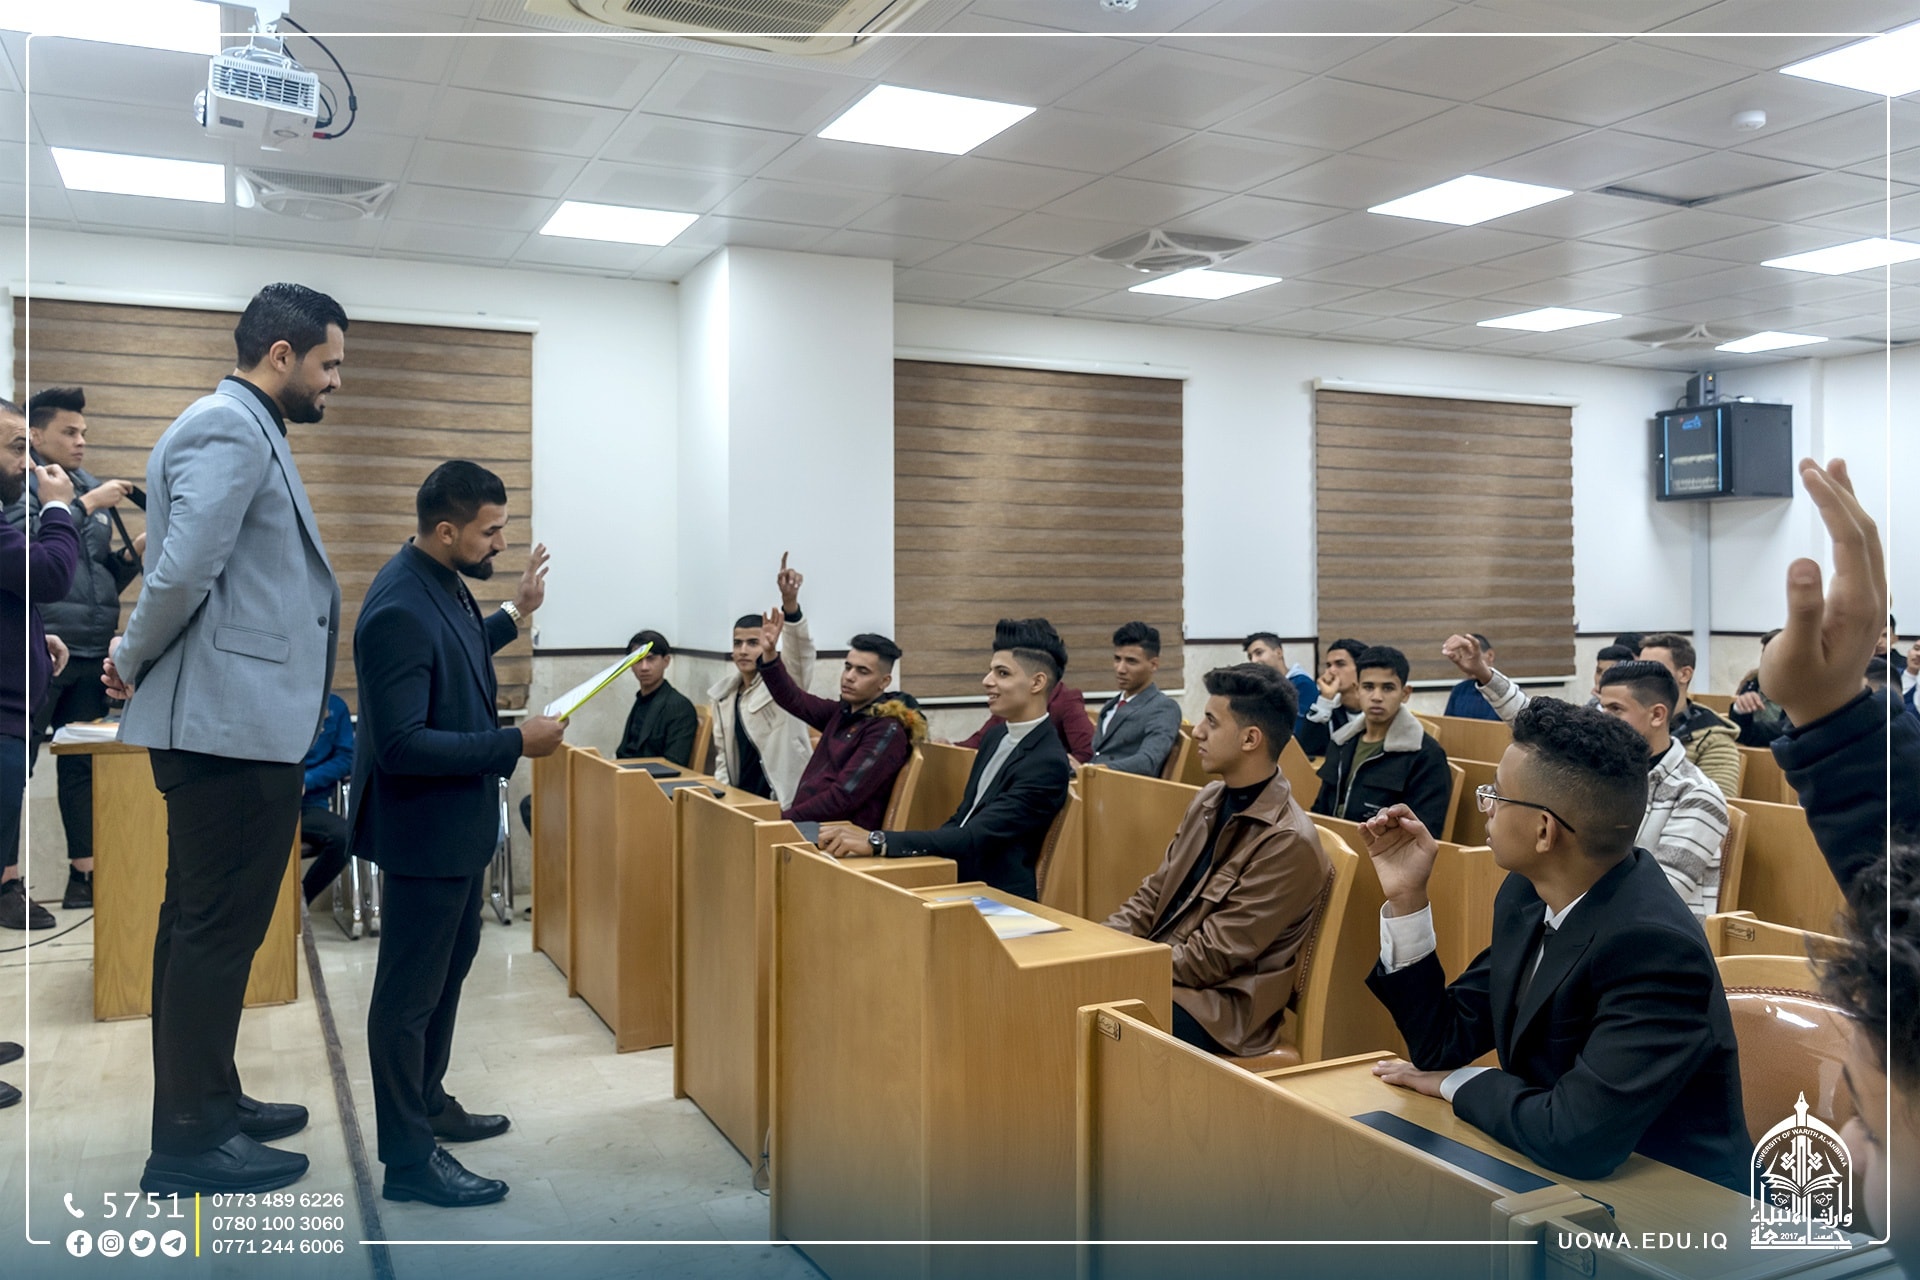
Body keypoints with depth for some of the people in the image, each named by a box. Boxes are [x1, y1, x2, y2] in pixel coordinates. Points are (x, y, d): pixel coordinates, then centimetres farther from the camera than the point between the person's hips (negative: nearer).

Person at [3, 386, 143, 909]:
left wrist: (136, 550, 4)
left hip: (90, 652, 6)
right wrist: (84, 506, -17)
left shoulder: (91, 488, 16)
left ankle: (85, 876, 16)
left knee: (85, 765, 10)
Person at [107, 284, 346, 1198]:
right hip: (232, 721, -10)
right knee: (219, 927, -2)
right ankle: (188, 1141, 9)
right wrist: (133, 661, -7)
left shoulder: (246, 430, 19)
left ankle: (205, 1101, 30)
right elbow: (183, 570, -21)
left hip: (235, 721, 10)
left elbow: (189, 571, 18)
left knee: (202, 923, 17)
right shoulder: (228, 427, -13)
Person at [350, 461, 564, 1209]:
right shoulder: (400, 609, -27)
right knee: (410, 991, 5)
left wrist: (514, 614, 19)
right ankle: (408, 1159, 20)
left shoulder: (440, 583, 3)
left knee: (449, 967, 24)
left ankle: (426, 1103, 43)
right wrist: (515, 744, -26)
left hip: (457, 821, 10)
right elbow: (401, 743, -30)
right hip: (423, 829, -10)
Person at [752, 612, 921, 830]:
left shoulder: (887, 731, -13)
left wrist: (783, 818, -15)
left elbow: (843, 798, -18)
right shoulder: (844, 712, 11)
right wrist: (769, 655, 1)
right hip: (808, 823, 7)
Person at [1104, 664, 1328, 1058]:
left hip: (1216, 1009, -7)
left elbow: (1212, 958, -19)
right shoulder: (1210, 800, 6)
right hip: (1160, 972, 8)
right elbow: (1155, 893, 11)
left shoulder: (1288, 843, -20)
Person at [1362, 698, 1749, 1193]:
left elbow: (1574, 1138, -31)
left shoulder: (1655, 947, -26)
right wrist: (1406, 897, -6)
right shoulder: (1529, 894, -3)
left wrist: (1457, 1083, -14)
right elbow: (1443, 1046, 3)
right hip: (1552, 1173, 6)